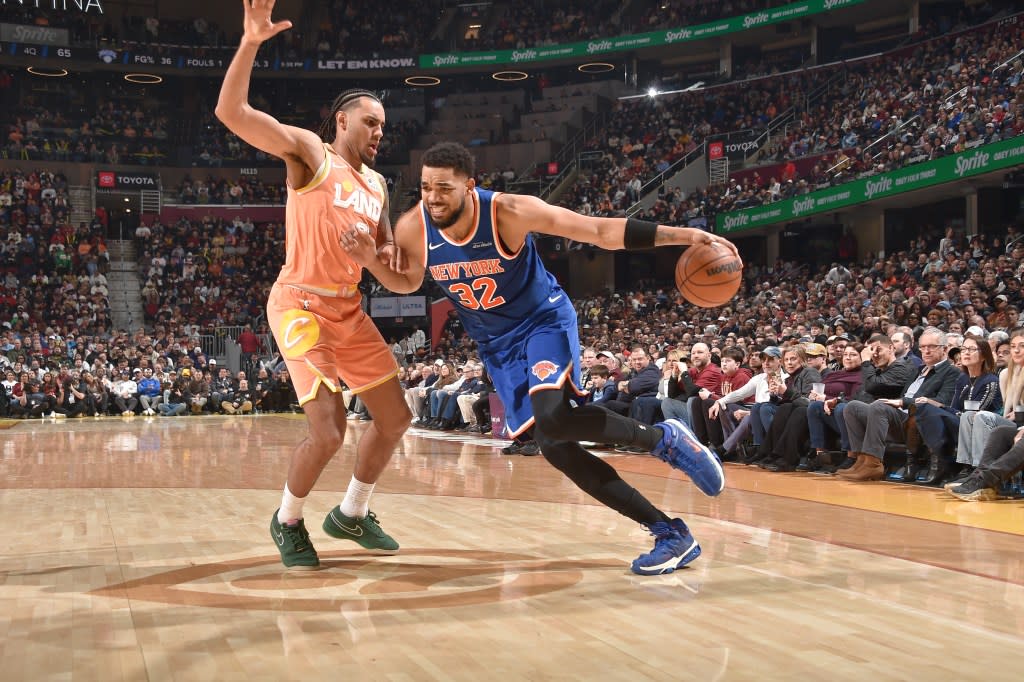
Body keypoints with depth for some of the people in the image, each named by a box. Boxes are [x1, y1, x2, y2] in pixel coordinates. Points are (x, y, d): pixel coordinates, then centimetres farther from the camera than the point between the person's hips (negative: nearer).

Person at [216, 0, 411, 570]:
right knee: (329, 431, -16)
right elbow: (231, 113, -20)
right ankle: (288, 521, 11)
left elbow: (386, 248, 21)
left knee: (396, 417, 9)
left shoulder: (377, 184, 13)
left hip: (349, 308, 8)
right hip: (301, 304, -8)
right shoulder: (310, 152, -7)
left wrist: (382, 255, -4)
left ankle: (352, 513, 28)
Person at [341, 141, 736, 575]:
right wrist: (371, 262, -16)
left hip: (543, 320, -5)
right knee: (554, 448, -4)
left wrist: (684, 236, -30)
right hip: (495, 345, 5)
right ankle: (670, 533, 3)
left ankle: (663, 439, -7)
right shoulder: (412, 229, -15)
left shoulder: (508, 213, -26)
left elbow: (598, 230, -24)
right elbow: (408, 283, 6)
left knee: (553, 418, -32)